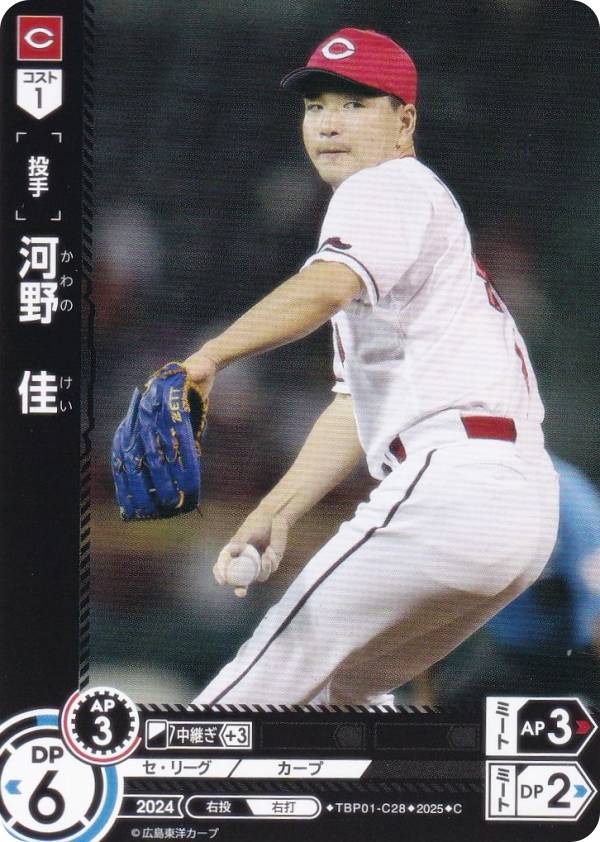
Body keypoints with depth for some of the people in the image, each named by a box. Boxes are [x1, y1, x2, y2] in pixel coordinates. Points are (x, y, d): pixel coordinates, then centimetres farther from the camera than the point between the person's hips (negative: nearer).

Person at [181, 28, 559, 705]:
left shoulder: (387, 186, -2)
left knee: (260, 685, -7)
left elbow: (327, 286, -26)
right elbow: (357, 406, 25)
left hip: (452, 486, -10)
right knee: (339, 684, 23)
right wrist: (274, 514, 15)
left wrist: (209, 357, -39)